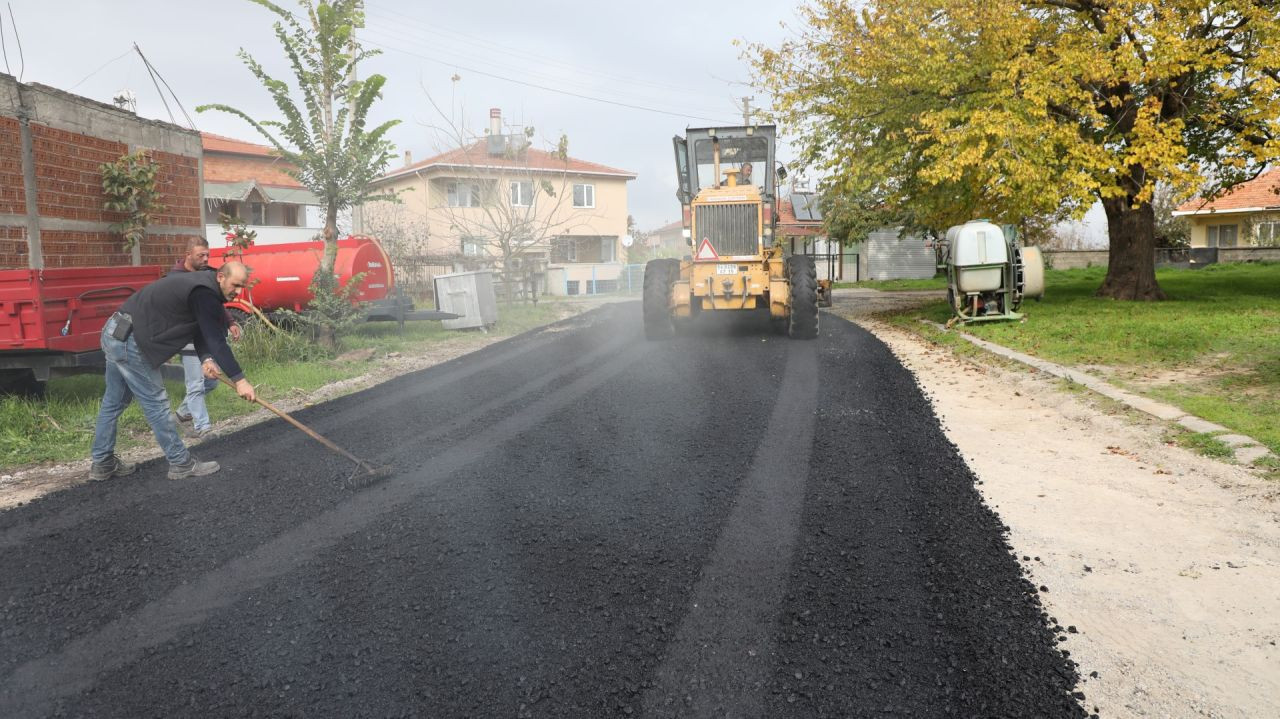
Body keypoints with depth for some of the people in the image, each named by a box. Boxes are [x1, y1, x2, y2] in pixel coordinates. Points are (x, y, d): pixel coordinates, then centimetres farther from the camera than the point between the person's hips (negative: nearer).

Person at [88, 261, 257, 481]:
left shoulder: (201, 283, 11)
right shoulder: (205, 294, -20)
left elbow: (201, 331, 9)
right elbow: (216, 340, -23)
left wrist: (206, 359, -9)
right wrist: (239, 380, -22)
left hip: (114, 332, 10)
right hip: (129, 341, -10)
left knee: (114, 402, 17)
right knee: (156, 403, -3)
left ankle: (102, 464, 27)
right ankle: (181, 464, 4)